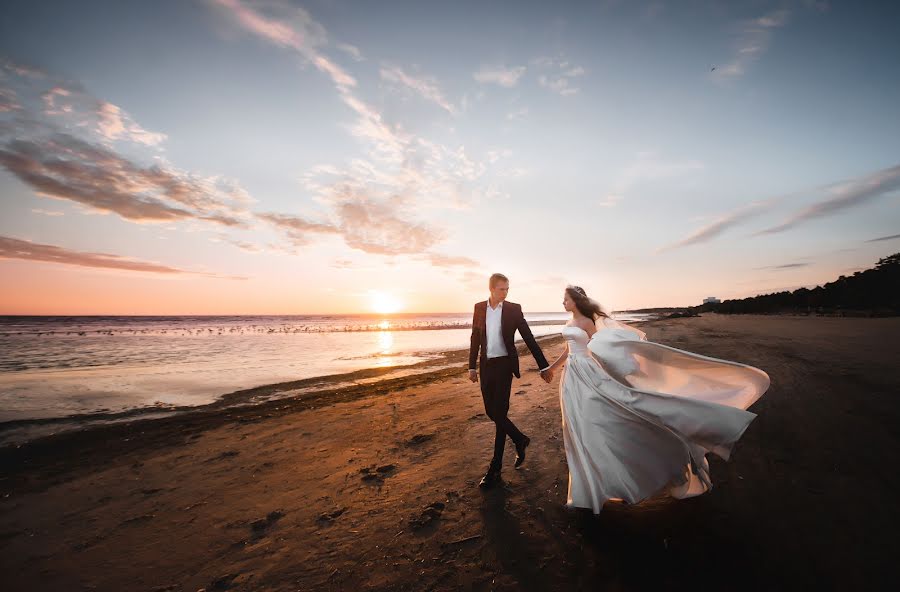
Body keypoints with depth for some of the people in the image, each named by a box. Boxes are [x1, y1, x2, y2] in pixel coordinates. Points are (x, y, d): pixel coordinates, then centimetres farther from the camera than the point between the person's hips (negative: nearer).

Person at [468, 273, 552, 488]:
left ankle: (495, 467, 14)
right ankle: (520, 440, 33)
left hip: (504, 365, -4)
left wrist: (543, 366, -2)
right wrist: (472, 366, 9)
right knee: (491, 412, 9)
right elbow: (475, 339, 9)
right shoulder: (479, 308, 3)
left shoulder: (513, 309, -5)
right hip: (486, 365, 4)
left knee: (499, 413, -5)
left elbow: (529, 338, -2)